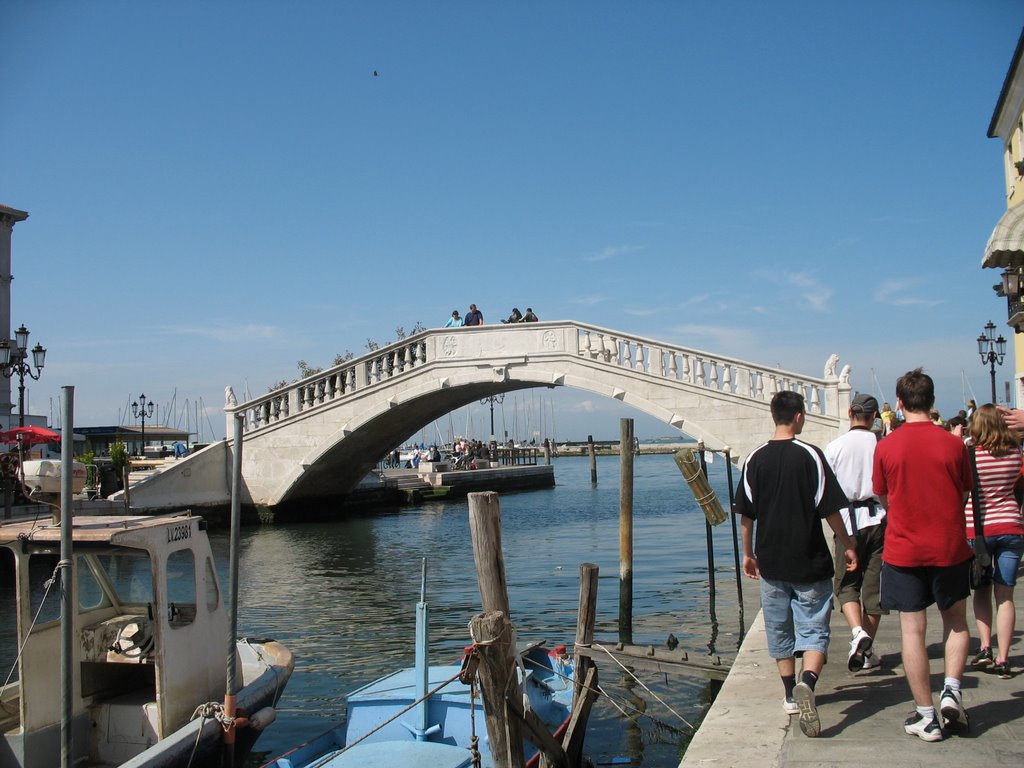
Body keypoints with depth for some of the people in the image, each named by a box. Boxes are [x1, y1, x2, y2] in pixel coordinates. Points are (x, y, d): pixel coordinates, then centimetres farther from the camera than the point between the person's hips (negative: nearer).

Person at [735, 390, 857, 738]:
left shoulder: (755, 458, 0)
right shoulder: (810, 455, -10)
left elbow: (746, 513, 4)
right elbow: (830, 508, -8)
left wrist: (748, 553, 16)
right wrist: (848, 546, 5)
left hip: (771, 561, 3)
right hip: (809, 561, -3)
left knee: (779, 630, 16)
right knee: (814, 629, 1)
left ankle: (790, 694, 25)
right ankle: (807, 683, -22)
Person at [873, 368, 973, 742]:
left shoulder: (886, 446, -7)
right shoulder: (953, 444, -6)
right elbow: (963, 496, 6)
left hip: (903, 550, -1)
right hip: (950, 547, 1)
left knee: (913, 630, 5)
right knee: (956, 620, 21)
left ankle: (927, 717, 9)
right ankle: (951, 691, 6)